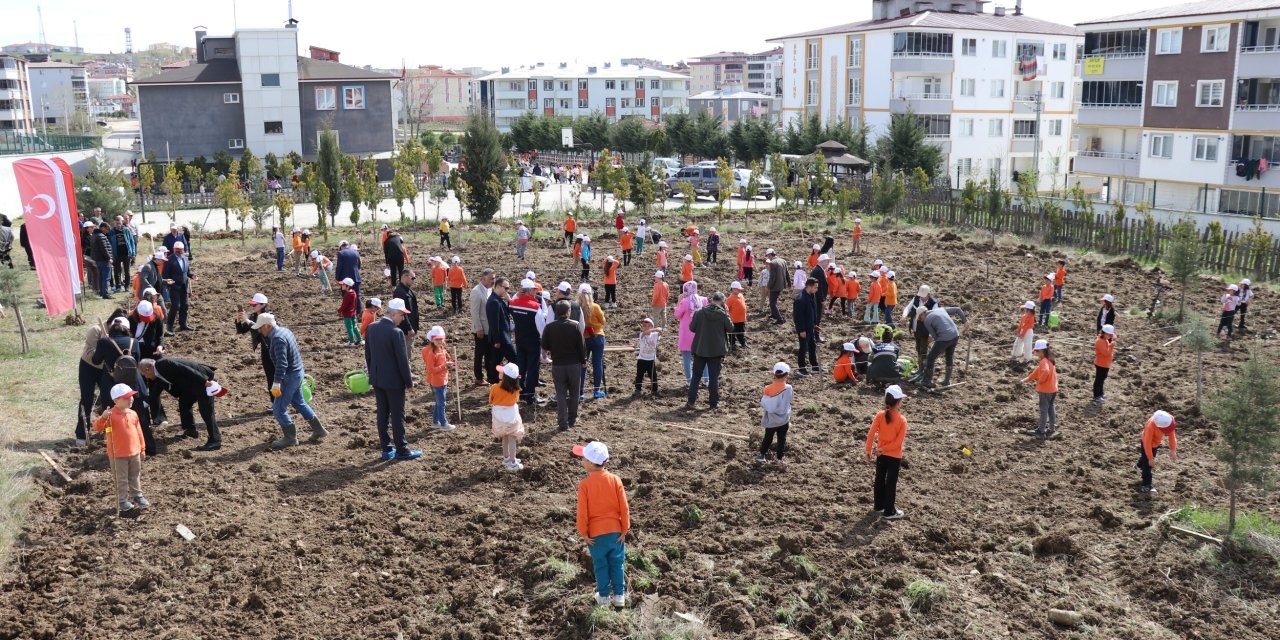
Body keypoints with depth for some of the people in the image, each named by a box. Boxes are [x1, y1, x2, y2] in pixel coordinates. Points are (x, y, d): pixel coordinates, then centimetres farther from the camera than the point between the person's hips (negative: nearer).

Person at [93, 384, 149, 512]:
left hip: (134, 452, 5)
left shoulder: (133, 414, 3)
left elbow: (138, 432, 10)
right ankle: (122, 500, 19)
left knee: (135, 476, 18)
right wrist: (102, 417, -44)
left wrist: (142, 449, 13)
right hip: (118, 454, -5)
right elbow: (97, 427, -24)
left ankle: (137, 496, 33)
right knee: (121, 479, 6)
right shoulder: (111, 415, -15)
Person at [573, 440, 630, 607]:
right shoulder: (615, 479, -9)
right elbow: (624, 508, -6)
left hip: (595, 533, -2)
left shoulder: (584, 484, -15)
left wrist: (583, 533, 0)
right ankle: (619, 595, 21)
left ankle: (603, 596, 23)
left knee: (600, 565, 14)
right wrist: (625, 529, 3)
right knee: (617, 564, 15)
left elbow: (582, 512, -12)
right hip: (615, 531, 2)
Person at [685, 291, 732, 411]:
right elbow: (731, 329, -1)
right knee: (714, 377, 7)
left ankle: (691, 401, 10)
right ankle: (714, 403, 10)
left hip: (700, 349, 2)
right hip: (716, 350, -2)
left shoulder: (699, 312, -6)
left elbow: (692, 328, -1)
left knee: (696, 375, 12)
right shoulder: (723, 314, -11)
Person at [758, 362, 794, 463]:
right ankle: (779, 457, 20)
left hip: (770, 420, 2)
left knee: (768, 438, 17)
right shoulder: (788, 388, -18)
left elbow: (763, 404, -7)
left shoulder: (767, 389, -13)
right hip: (783, 419, -2)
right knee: (782, 438, 13)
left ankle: (761, 455, 22)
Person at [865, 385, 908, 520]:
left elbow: (871, 434, -13)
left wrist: (868, 450, -4)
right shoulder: (902, 420, -19)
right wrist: (883, 449, -15)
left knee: (880, 479, 18)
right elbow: (898, 442, -22)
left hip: (881, 454, 4)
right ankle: (889, 512, 14)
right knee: (891, 482, 6)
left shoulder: (880, 415, -11)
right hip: (894, 456, -4)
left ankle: (879, 505, 31)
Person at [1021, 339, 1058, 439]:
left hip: (1045, 390, -9)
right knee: (1051, 408, 16)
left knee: (1043, 410, 0)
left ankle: (1041, 431, 7)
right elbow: (1037, 372, 19)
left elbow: (1045, 372, -41)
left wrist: (1039, 381, -25)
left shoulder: (1044, 361, -20)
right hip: (1053, 389, 9)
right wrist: (1027, 379, 23)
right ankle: (1052, 428, 24)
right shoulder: (1049, 360, 10)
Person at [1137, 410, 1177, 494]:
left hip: (1157, 442, 6)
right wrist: (1150, 458, -28)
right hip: (1148, 444, -6)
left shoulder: (1169, 419, -30)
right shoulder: (1150, 426, -44)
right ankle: (1146, 486, 12)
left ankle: (1140, 465, 61)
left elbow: (1171, 434, -15)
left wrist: (1173, 450, -14)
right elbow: (1147, 443, -34)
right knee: (1148, 464, 1)